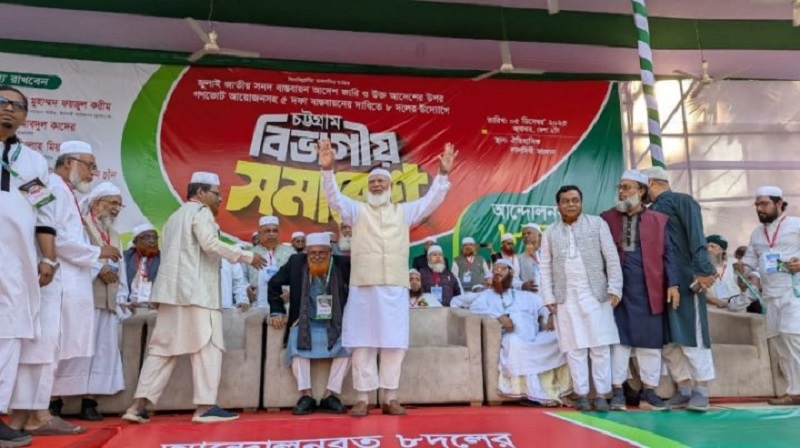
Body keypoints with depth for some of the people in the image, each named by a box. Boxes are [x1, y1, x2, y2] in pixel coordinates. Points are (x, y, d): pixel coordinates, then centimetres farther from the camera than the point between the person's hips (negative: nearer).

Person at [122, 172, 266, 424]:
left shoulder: (176, 216, 26)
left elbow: (179, 253, 21)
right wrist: (248, 256, -13)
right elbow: (210, 244, -17)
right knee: (206, 346, -6)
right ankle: (205, 406, -8)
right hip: (195, 291, -9)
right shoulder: (201, 211, -2)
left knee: (163, 347, 8)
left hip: (172, 290, 9)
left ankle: (138, 405, 7)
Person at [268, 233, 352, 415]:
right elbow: (274, 284, 8)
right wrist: (277, 311, 1)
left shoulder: (342, 264, -7)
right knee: (296, 343, -29)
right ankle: (305, 396, -20)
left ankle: (331, 395, -18)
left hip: (335, 325, 0)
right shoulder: (296, 263, -3)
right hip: (305, 324, 1)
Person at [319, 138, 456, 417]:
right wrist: (328, 169, -17)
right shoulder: (357, 210, 12)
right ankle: (362, 398, 10)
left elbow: (431, 200, 9)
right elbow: (334, 197, -1)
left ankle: (390, 398, 14)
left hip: (395, 286, 1)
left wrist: (443, 174, -4)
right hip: (364, 286, -1)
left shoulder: (404, 211, 17)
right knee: (363, 343, 1)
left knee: (394, 343, 4)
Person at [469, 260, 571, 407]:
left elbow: (544, 306, 17)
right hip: (510, 339, -3)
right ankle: (536, 395, -34)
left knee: (557, 337, -24)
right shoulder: (487, 295, 22)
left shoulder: (527, 296, 30)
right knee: (514, 341, -37)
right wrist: (499, 316, -13)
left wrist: (549, 316, -7)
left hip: (535, 340, 3)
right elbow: (474, 307, 1)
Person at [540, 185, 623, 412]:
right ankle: (581, 393, 12)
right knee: (575, 348, 4)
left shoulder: (597, 223, 4)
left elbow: (611, 257, 1)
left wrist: (614, 288, -6)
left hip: (595, 294, -1)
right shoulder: (551, 232, 9)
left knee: (600, 346, 3)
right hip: (566, 298, 1)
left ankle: (602, 393, 11)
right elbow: (546, 267, 7)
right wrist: (549, 297, 1)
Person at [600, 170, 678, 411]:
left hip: (648, 289, 1)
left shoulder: (658, 220, 6)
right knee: (618, 339, 3)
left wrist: (672, 284, -4)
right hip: (618, 288, -1)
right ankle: (617, 393, 11)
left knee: (650, 341, 7)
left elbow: (666, 254, 4)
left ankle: (649, 393, 19)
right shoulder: (606, 218, 4)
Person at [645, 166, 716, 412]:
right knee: (667, 338, 7)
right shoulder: (651, 211, 19)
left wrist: (702, 270, -23)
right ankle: (684, 389, 16)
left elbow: (696, 236, -13)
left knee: (691, 334, -3)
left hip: (685, 279, -7)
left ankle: (701, 391, 6)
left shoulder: (682, 201, -1)